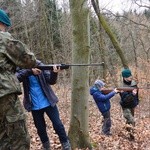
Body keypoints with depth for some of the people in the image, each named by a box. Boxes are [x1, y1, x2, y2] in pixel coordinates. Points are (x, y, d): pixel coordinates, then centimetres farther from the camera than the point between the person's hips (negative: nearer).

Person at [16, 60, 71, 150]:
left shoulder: (39, 65, -7)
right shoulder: (20, 68, -4)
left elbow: (51, 81, -12)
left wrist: (54, 73, -32)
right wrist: (30, 71, -36)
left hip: (48, 102, -1)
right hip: (35, 105, 1)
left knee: (58, 124, 0)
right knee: (40, 129, 13)